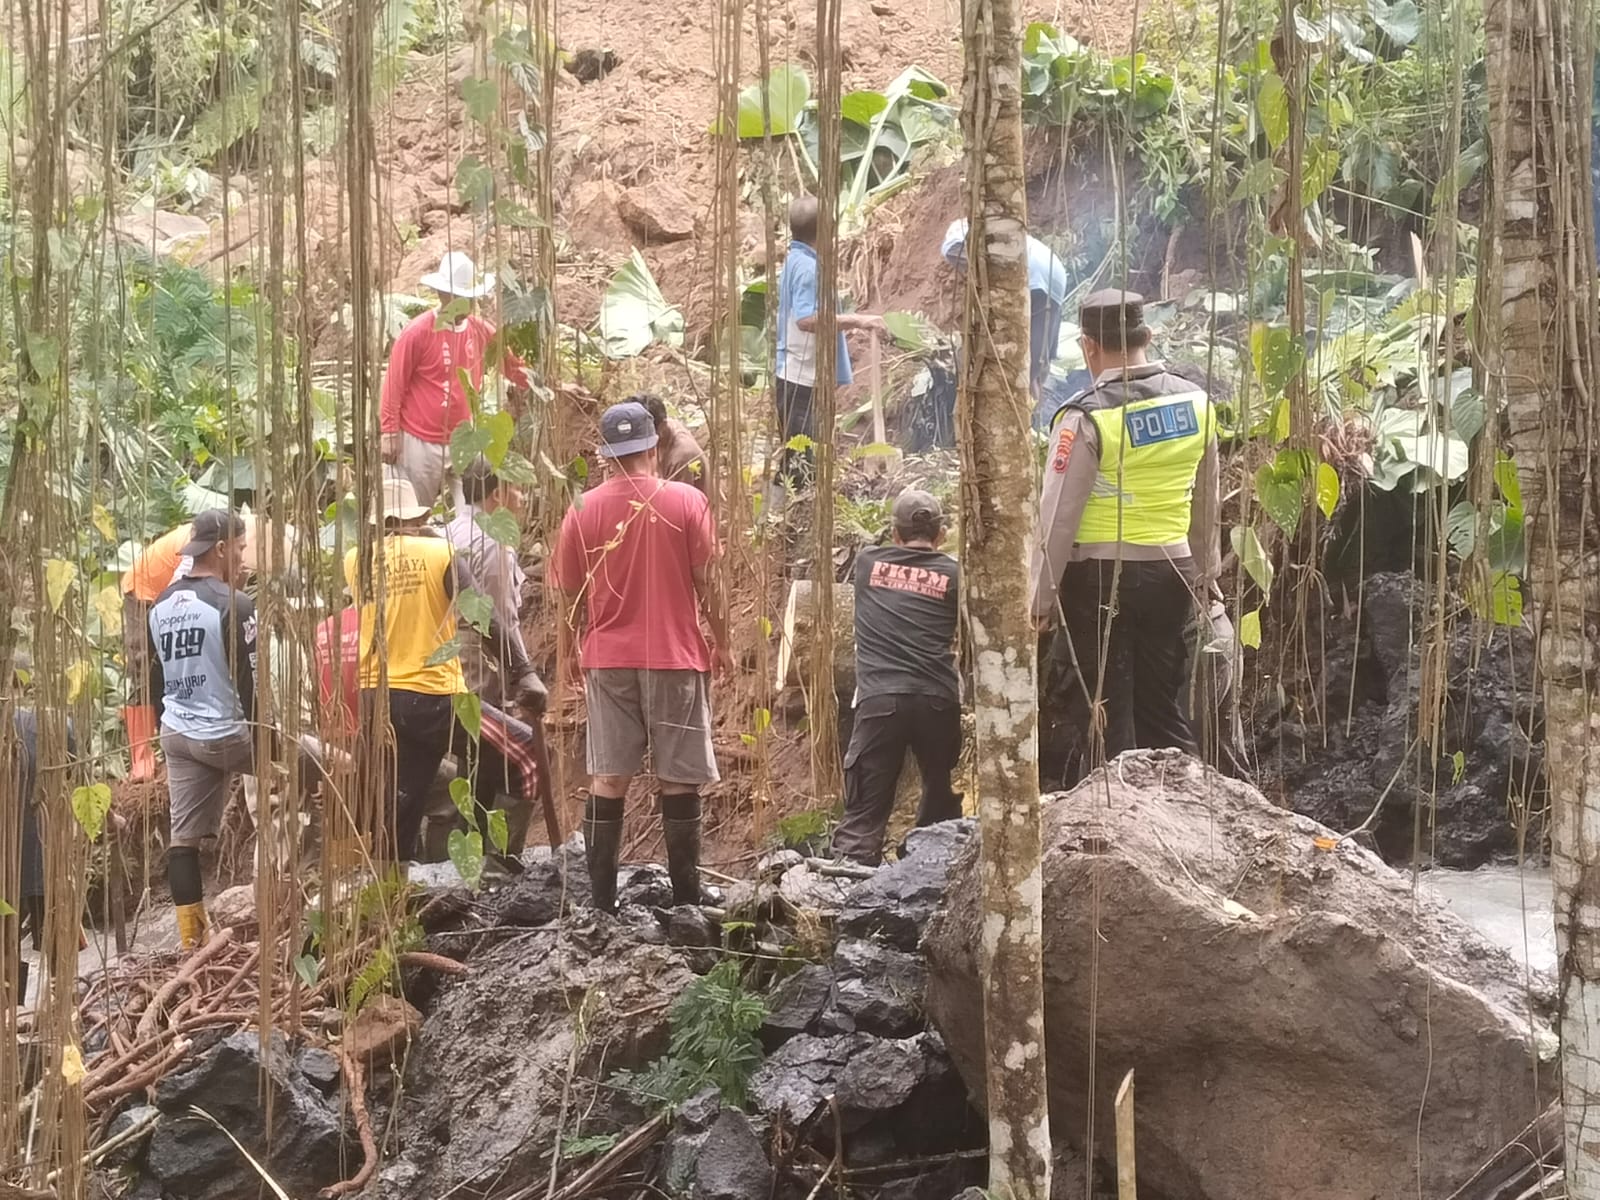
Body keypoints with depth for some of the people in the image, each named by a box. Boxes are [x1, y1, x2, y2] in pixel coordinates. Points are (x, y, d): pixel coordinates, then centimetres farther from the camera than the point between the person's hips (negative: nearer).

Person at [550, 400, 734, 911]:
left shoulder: (584, 510, -1)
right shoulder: (687, 502, -6)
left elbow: (568, 594, 5)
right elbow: (707, 581, -3)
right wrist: (722, 642, 9)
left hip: (607, 658, 2)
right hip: (675, 657, -2)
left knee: (608, 778, 5)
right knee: (678, 780, 4)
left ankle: (601, 901, 4)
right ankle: (685, 898, 8)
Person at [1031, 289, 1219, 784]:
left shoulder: (1086, 416, -15)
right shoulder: (1195, 402, 2)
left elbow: (1059, 514, -13)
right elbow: (1205, 499, 13)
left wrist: (1042, 596, -4)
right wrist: (1203, 570, 25)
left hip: (1099, 576, -5)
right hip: (1172, 571, 5)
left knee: (1106, 717, 2)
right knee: (1163, 710, 14)